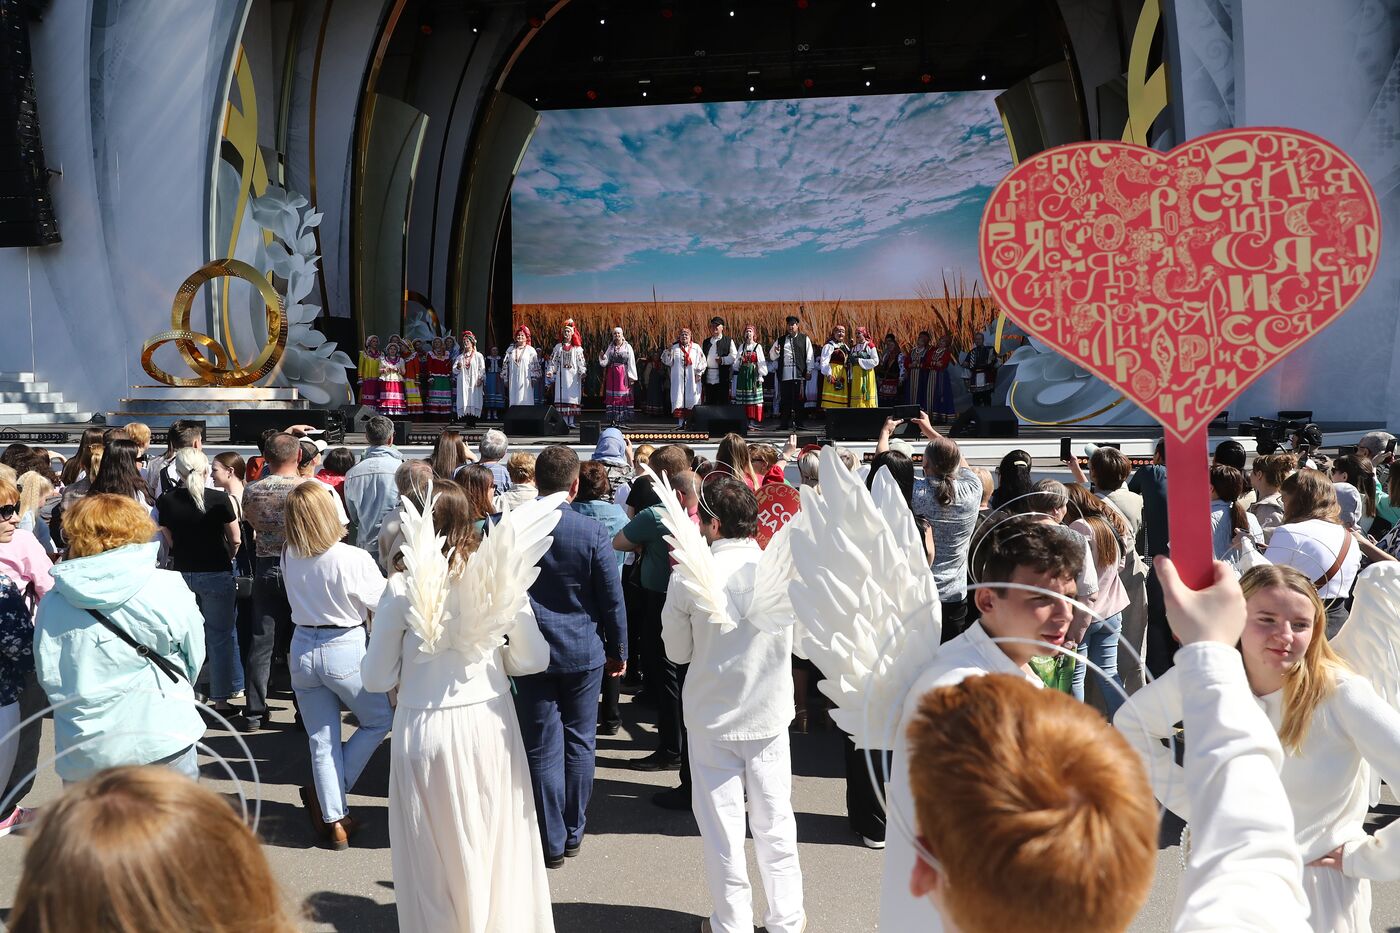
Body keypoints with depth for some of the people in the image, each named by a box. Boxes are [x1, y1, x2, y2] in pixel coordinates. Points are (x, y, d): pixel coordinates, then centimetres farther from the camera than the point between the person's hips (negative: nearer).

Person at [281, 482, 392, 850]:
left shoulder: (289, 558, -3)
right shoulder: (354, 559, -19)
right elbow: (381, 609, -9)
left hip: (302, 650, 5)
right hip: (345, 650, -5)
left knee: (321, 740, 12)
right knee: (379, 721, 17)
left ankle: (334, 820, 17)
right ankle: (326, 798, 15)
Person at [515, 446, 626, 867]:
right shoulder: (594, 533, -11)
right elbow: (612, 600, -5)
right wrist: (618, 650, 8)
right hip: (584, 652, 0)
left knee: (543, 748, 7)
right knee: (579, 743, 13)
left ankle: (552, 842, 13)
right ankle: (573, 833, 25)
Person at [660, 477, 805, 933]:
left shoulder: (688, 579, -17)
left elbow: (677, 651, -3)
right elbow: (795, 641, 4)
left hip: (712, 717, -2)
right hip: (770, 712, 2)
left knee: (723, 826, 12)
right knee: (774, 821, 15)